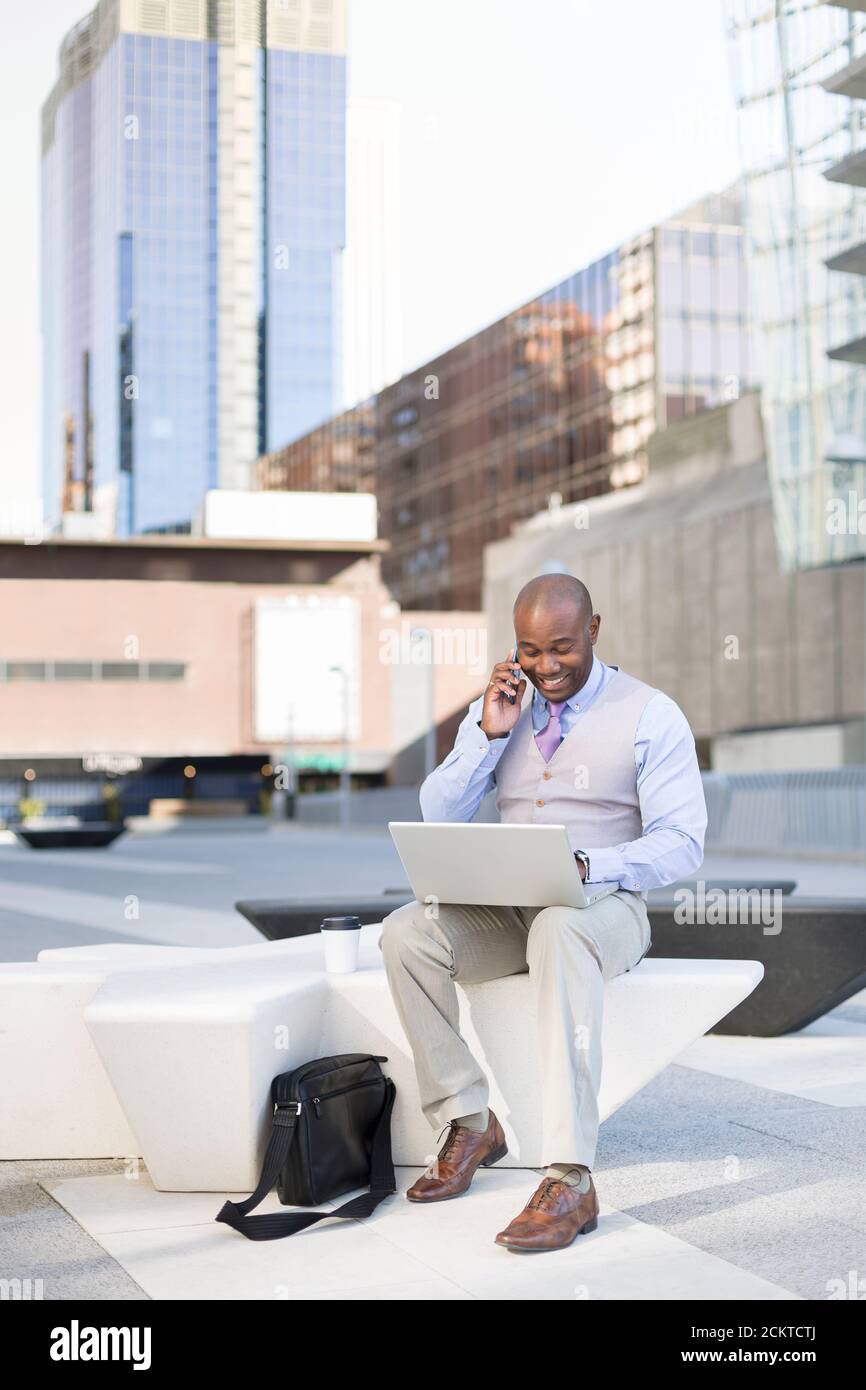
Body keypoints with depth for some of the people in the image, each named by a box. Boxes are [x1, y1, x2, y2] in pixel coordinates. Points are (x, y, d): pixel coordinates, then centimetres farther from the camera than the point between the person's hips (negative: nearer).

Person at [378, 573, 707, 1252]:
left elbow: (681, 844, -9)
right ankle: (469, 1122, -12)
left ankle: (570, 1179, -44)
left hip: (604, 907, -4)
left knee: (560, 929, -40)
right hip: (507, 907, 4)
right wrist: (489, 734, -7)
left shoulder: (651, 716, -3)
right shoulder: (498, 707, 10)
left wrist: (585, 864, -27)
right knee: (406, 933, -25)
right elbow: (438, 819, 6)